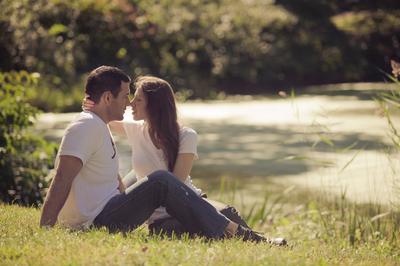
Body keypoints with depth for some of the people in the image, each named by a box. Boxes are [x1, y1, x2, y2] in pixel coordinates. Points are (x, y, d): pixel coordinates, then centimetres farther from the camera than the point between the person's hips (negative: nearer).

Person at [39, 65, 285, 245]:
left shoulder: (100, 128, 20)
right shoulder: (86, 127, -13)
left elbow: (116, 182, 24)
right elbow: (62, 182, -21)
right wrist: (44, 231, -26)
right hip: (92, 224, -11)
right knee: (160, 181, -19)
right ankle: (232, 233, -16)